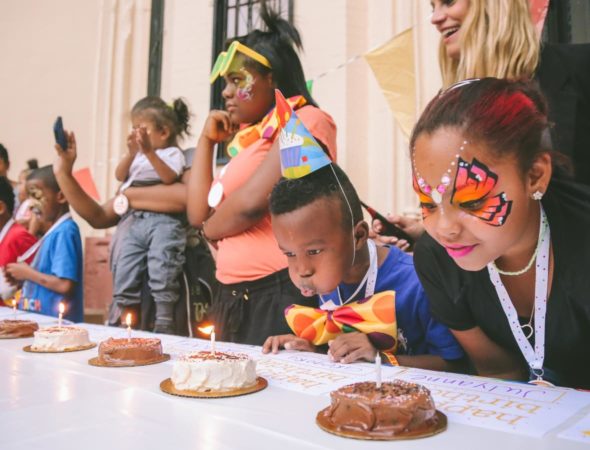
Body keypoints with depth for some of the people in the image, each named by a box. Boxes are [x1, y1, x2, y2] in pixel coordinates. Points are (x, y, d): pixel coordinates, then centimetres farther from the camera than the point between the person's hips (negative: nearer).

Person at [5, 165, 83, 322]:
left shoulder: (65, 231, -15)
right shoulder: (54, 231, 10)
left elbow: (64, 285, -22)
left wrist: (28, 273, -11)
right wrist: (23, 275, 3)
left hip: (57, 322, -8)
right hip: (42, 319, 8)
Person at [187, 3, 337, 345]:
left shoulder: (305, 121, -7)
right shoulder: (249, 139, 16)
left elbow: (252, 202, -20)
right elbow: (198, 215, 13)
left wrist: (213, 229, 2)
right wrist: (207, 141, 11)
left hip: (283, 294, -8)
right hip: (235, 297, 8)